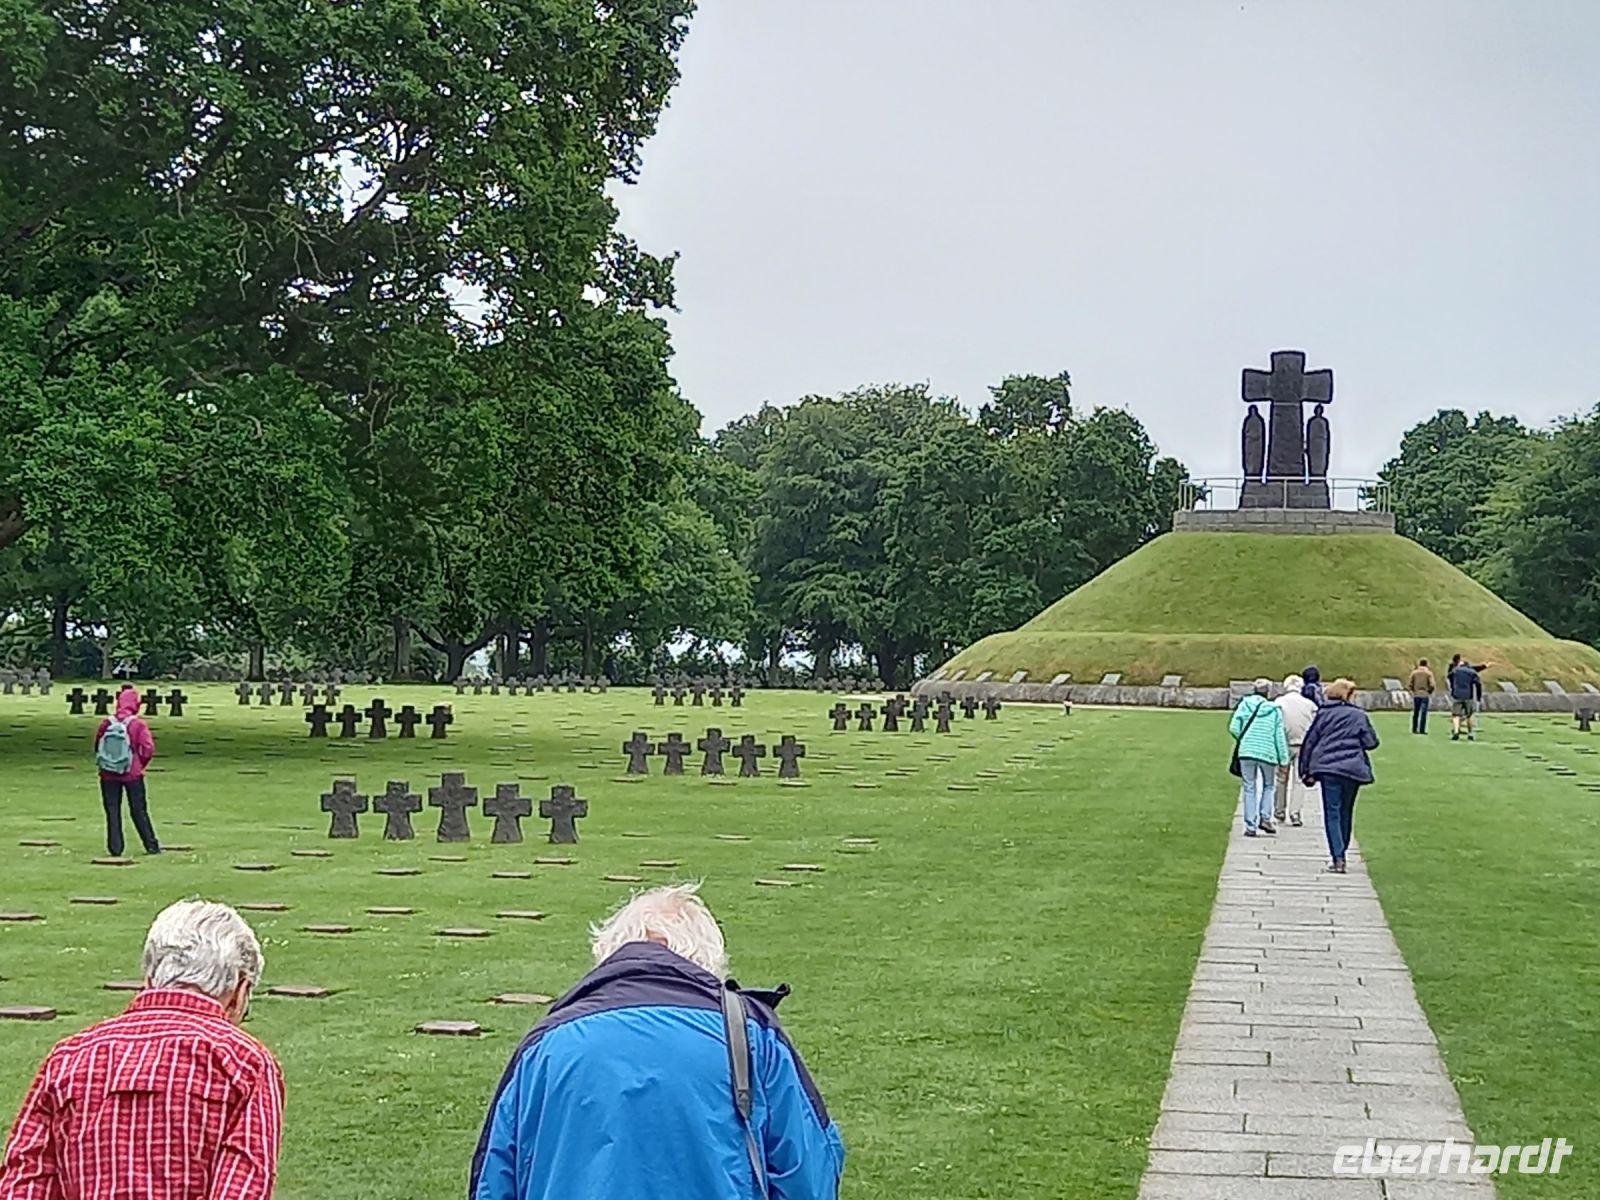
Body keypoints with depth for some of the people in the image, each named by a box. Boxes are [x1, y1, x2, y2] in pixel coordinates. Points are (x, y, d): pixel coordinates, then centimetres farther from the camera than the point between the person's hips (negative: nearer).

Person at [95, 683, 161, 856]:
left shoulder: (107, 723, -2)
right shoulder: (138, 724, -9)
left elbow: (97, 746, 6)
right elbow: (148, 749, -12)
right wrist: (140, 765, 5)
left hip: (108, 775, 2)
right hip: (132, 774, -1)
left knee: (112, 811, 7)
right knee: (138, 810, 7)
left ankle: (115, 849, 5)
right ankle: (152, 846, 10)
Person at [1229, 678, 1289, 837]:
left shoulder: (1245, 704, 2)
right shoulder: (1275, 710, 1)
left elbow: (1233, 728, -5)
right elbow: (1279, 737, 1)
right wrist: (1283, 760, 5)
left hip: (1246, 752, 1)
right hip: (1268, 753, 0)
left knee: (1249, 788, 8)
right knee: (1268, 786, 20)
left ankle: (1250, 826, 5)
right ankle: (1265, 817, 4)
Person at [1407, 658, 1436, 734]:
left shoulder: (1414, 673, 2)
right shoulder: (1429, 673, -5)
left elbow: (1409, 684, -2)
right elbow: (1432, 684, -12)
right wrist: (1429, 691, 5)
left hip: (1416, 694, 3)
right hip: (1425, 694, -3)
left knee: (1415, 713, 10)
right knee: (1423, 713, -1)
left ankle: (1414, 729, 10)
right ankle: (1422, 729, -5)